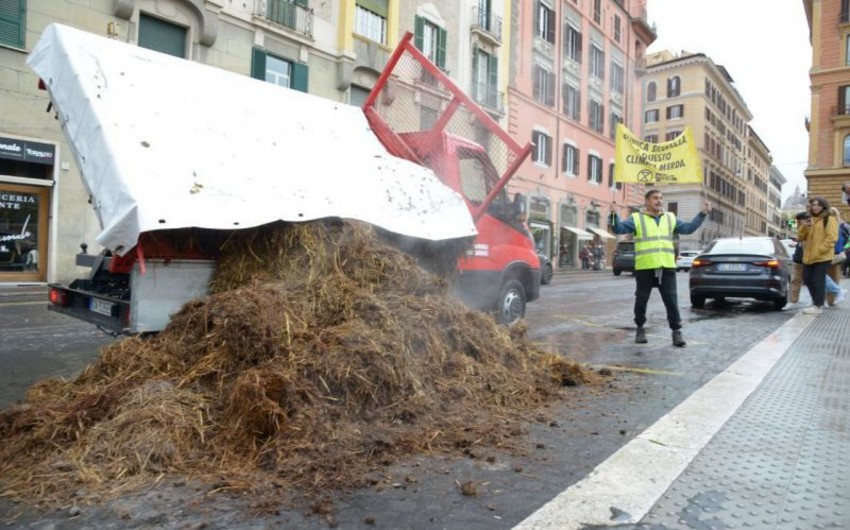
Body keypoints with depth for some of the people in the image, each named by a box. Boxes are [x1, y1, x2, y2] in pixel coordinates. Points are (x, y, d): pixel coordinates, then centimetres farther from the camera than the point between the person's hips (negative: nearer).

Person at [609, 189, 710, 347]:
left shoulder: (670, 218, 17)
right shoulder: (636, 218, 3)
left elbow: (689, 228, 23)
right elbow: (618, 229, -8)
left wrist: (702, 214, 17)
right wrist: (614, 214, -26)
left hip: (667, 267, 3)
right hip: (645, 268, -3)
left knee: (671, 301, 0)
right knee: (641, 300, 6)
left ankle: (676, 331, 8)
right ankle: (640, 329, 22)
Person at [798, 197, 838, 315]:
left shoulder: (829, 220, -2)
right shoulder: (810, 220, 20)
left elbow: (832, 238, -12)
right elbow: (801, 237, 16)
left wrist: (819, 250, -19)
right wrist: (803, 227, -4)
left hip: (823, 256, -7)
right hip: (809, 256, 8)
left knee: (818, 281, -8)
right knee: (807, 279, 10)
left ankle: (818, 306, -4)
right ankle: (817, 301, 25)